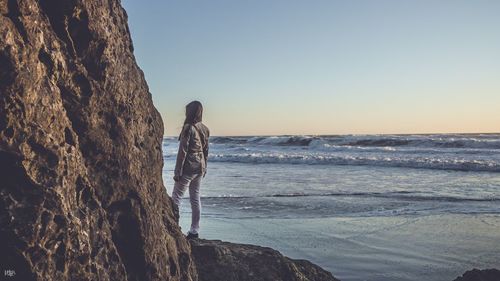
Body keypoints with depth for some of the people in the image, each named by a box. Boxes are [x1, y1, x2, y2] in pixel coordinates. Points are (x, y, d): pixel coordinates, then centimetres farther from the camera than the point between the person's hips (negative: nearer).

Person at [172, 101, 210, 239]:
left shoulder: (189, 128, -15)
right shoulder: (204, 129, 8)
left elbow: (183, 152, -16)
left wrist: (177, 172, -13)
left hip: (188, 167, -8)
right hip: (200, 168, 8)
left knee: (176, 197, 1)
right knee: (195, 199, 12)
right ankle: (194, 231, 17)